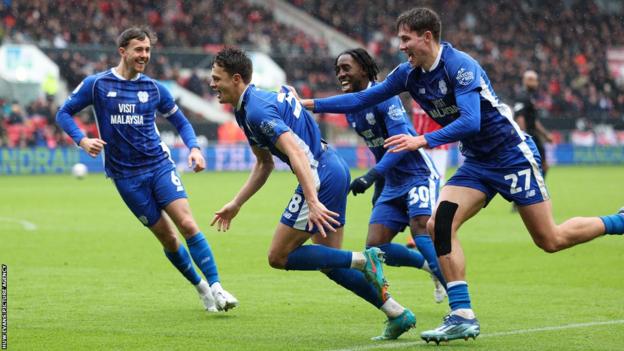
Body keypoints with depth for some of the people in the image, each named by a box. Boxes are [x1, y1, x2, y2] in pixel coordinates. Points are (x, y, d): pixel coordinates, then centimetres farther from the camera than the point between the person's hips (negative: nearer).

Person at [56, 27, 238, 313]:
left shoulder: (154, 89, 5)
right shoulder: (97, 84, -2)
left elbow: (180, 121, 17)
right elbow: (64, 113, 4)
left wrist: (194, 148, -2)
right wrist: (82, 140, -14)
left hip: (159, 165, 2)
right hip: (126, 176, -1)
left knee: (187, 224, -16)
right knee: (167, 238, -2)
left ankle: (215, 287, -14)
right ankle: (201, 288, 15)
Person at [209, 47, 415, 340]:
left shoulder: (256, 111, -16)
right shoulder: (246, 109, 17)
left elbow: (296, 152, -27)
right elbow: (264, 165, 26)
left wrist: (312, 202, -34)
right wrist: (235, 204, 24)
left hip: (321, 175, -10)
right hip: (335, 170, 10)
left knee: (279, 257, -3)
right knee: (330, 263, 14)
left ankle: (364, 260, -11)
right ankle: (398, 313, 11)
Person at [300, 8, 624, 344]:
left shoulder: (460, 66, -23)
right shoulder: (409, 74, 0)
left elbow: (470, 121, -32)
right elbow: (362, 98, 6)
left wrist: (423, 141, -39)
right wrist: (310, 104, 0)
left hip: (513, 156, -7)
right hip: (477, 164, 7)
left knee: (550, 240, -3)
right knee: (439, 224, -14)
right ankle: (462, 316, -13)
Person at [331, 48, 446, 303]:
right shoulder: (351, 111, 10)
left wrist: (372, 175, -34)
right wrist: (378, 190, 26)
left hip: (418, 175, -8)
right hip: (392, 185, 8)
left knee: (420, 229, -29)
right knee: (375, 247, -6)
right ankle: (433, 268, 13)